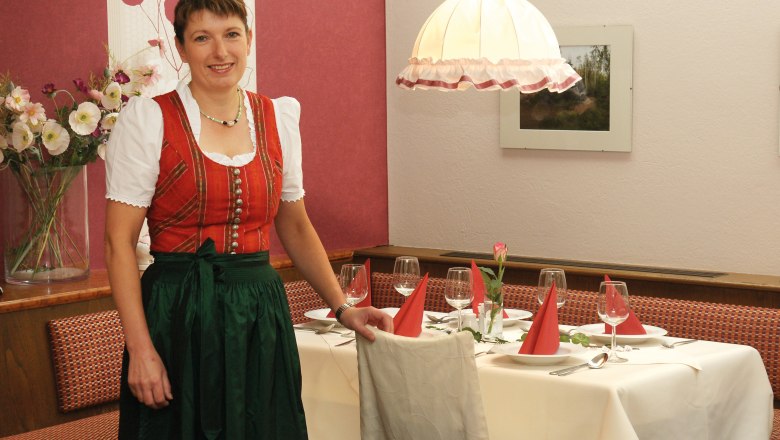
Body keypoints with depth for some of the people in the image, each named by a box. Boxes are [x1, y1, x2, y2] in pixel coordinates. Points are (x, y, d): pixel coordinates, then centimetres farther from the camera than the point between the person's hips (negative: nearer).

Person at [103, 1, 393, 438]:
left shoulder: (279, 117, 7)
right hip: (178, 319, -4)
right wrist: (140, 348, -15)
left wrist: (342, 307, 8)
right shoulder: (148, 119, -5)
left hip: (262, 315, 4)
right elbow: (120, 241, -8)